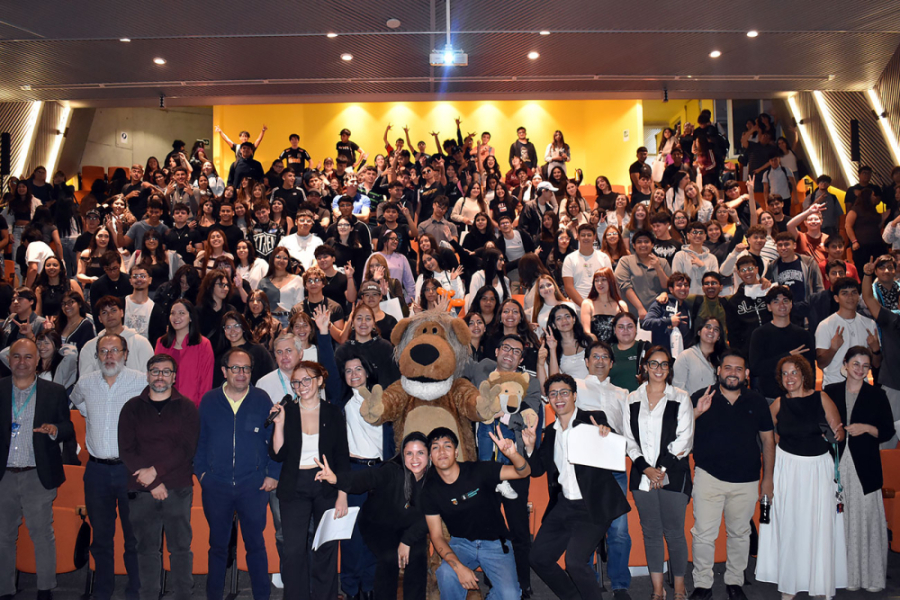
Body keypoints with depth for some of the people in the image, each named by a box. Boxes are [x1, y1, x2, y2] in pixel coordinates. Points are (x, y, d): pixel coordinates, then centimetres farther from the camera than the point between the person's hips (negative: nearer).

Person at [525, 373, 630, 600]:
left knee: (575, 561, -19)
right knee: (539, 558, 8)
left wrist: (607, 436, -30)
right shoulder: (550, 432, 13)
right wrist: (530, 446, -3)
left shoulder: (594, 419, -4)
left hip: (592, 506, -7)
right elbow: (537, 470, 14)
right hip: (564, 506, 7)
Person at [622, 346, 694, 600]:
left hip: (673, 475, -2)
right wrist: (646, 468, -6)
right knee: (651, 532, 7)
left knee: (674, 532, 0)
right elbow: (629, 440, 7)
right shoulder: (632, 400, 9)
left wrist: (663, 469, -8)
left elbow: (684, 440, -2)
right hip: (642, 474, 3)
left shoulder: (681, 398, 3)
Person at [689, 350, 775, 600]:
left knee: (740, 533, 14)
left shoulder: (757, 402, 7)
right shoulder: (701, 397, 0)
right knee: (704, 533, -4)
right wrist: (696, 414, -21)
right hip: (709, 476, -2)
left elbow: (768, 441, 11)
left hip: (746, 481, 2)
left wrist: (768, 479, 9)